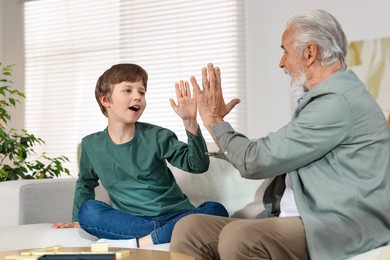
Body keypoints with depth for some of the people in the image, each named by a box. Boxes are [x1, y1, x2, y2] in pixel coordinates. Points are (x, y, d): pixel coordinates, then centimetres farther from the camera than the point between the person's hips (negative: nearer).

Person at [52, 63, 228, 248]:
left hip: (173, 216, -1)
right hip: (128, 220, 1)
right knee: (87, 210, -24)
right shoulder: (91, 144, 5)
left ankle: (136, 243, -33)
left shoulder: (156, 136, -2)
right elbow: (85, 183, 25)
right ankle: (165, 234, -27)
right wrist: (78, 220, 18)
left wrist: (190, 123, -22)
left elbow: (198, 165, -11)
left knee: (216, 210, -28)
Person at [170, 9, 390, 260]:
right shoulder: (327, 98, 18)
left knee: (239, 236, -35)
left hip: (344, 227, -9)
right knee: (189, 228, -7)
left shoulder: (338, 101, -13)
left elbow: (256, 162, -13)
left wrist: (215, 121, 2)